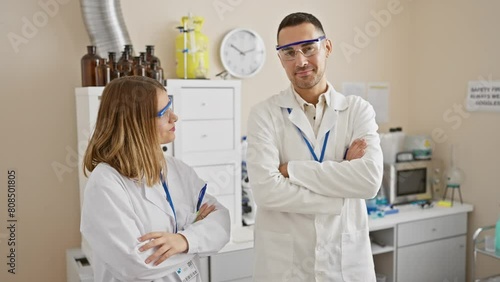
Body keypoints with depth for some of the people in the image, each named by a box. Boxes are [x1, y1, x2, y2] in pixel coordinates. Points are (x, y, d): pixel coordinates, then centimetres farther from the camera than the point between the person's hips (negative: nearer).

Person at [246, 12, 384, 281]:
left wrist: (291, 169, -16)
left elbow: (370, 179, -16)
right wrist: (341, 191, -14)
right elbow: (265, 190, -18)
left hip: (347, 260, 2)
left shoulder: (358, 110, -1)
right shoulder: (264, 113, -6)